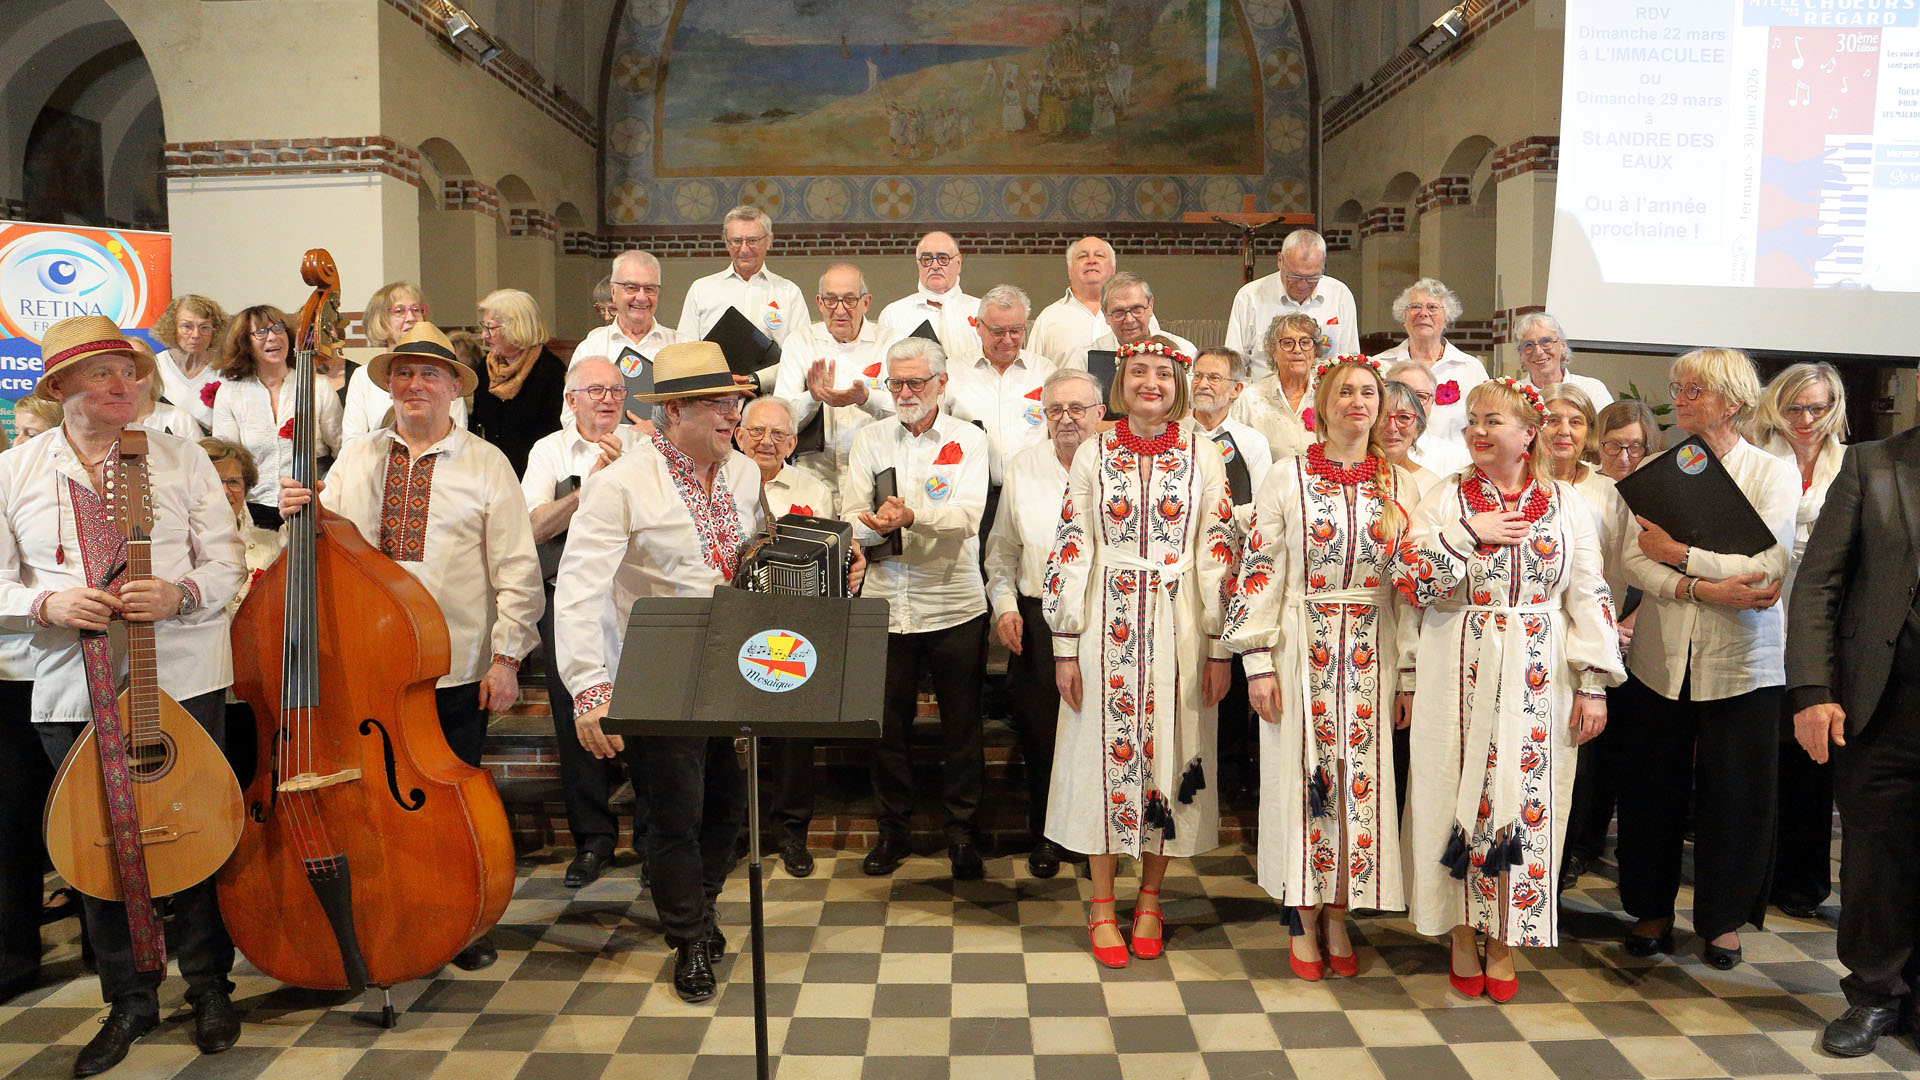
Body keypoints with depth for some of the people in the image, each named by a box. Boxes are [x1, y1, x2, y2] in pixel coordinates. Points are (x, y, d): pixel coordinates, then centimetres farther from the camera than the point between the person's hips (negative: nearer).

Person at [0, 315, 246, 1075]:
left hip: (184, 678, -1)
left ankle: (209, 985, 22)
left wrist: (179, 593, -16)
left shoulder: (182, 458, 5)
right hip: (72, 690, 1)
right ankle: (129, 999, 25)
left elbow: (226, 562, 4)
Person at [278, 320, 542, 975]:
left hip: (457, 669, -2)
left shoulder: (487, 465, 1)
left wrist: (506, 656, -9)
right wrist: (299, 517, -9)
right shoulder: (355, 461, 11)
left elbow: (517, 569, -3)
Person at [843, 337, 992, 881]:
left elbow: (967, 515, -13)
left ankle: (962, 831, 20)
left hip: (955, 606, -2)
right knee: (889, 722, 8)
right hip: (887, 605, 2)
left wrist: (910, 516, -31)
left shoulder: (967, 440, 2)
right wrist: (876, 526, -22)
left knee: (962, 724, 6)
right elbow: (851, 518, 1)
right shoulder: (869, 440, 9)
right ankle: (892, 830, 24)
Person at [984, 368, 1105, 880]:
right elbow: (1002, 549, 16)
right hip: (1037, 619, 2)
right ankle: (1046, 836, 26)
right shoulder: (1023, 468, 9)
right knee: (1039, 732, 6)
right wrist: (1004, 604, 5)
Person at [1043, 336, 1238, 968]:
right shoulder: (1093, 454, 3)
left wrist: (1219, 648, -2)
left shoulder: (1204, 458, 3)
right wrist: (1066, 645, -3)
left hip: (1179, 628, 0)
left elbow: (1219, 556, 2)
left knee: (1168, 750, 6)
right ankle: (1102, 904, 16)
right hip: (1107, 625, 0)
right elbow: (1070, 552, 1)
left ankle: (1150, 900, 22)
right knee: (1105, 751, 3)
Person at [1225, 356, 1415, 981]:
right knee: (1303, 776, 1)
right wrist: (1258, 662, -8)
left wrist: (1409, 670, 3)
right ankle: (1303, 922, 14)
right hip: (1302, 650, -2)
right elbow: (1259, 572, -3)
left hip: (1371, 653, 2)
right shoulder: (1287, 478, 0)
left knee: (1361, 778, 4)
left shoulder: (1398, 483, 7)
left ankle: (1338, 917, 18)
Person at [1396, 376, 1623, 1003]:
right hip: (1457, 677, 0)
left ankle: (1503, 941, 18)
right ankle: (1462, 936, 18)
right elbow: (1412, 584, -7)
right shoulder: (1445, 499, 4)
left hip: (1536, 680, 1)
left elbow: (1590, 599, 4)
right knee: (1459, 799, 3)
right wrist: (1468, 535, -15)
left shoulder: (1567, 507, 5)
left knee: (1523, 803, 3)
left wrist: (1594, 685, -1)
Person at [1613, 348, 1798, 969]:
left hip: (1740, 661, -2)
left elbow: (1772, 567, -15)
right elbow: (1634, 561, -6)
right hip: (1661, 656, 2)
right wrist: (1702, 588, -20)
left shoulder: (1772, 475, -1)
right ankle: (1652, 908, 25)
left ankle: (1724, 918, 24)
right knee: (1652, 786, 8)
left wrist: (1681, 555, -14)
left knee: (1733, 791, 5)